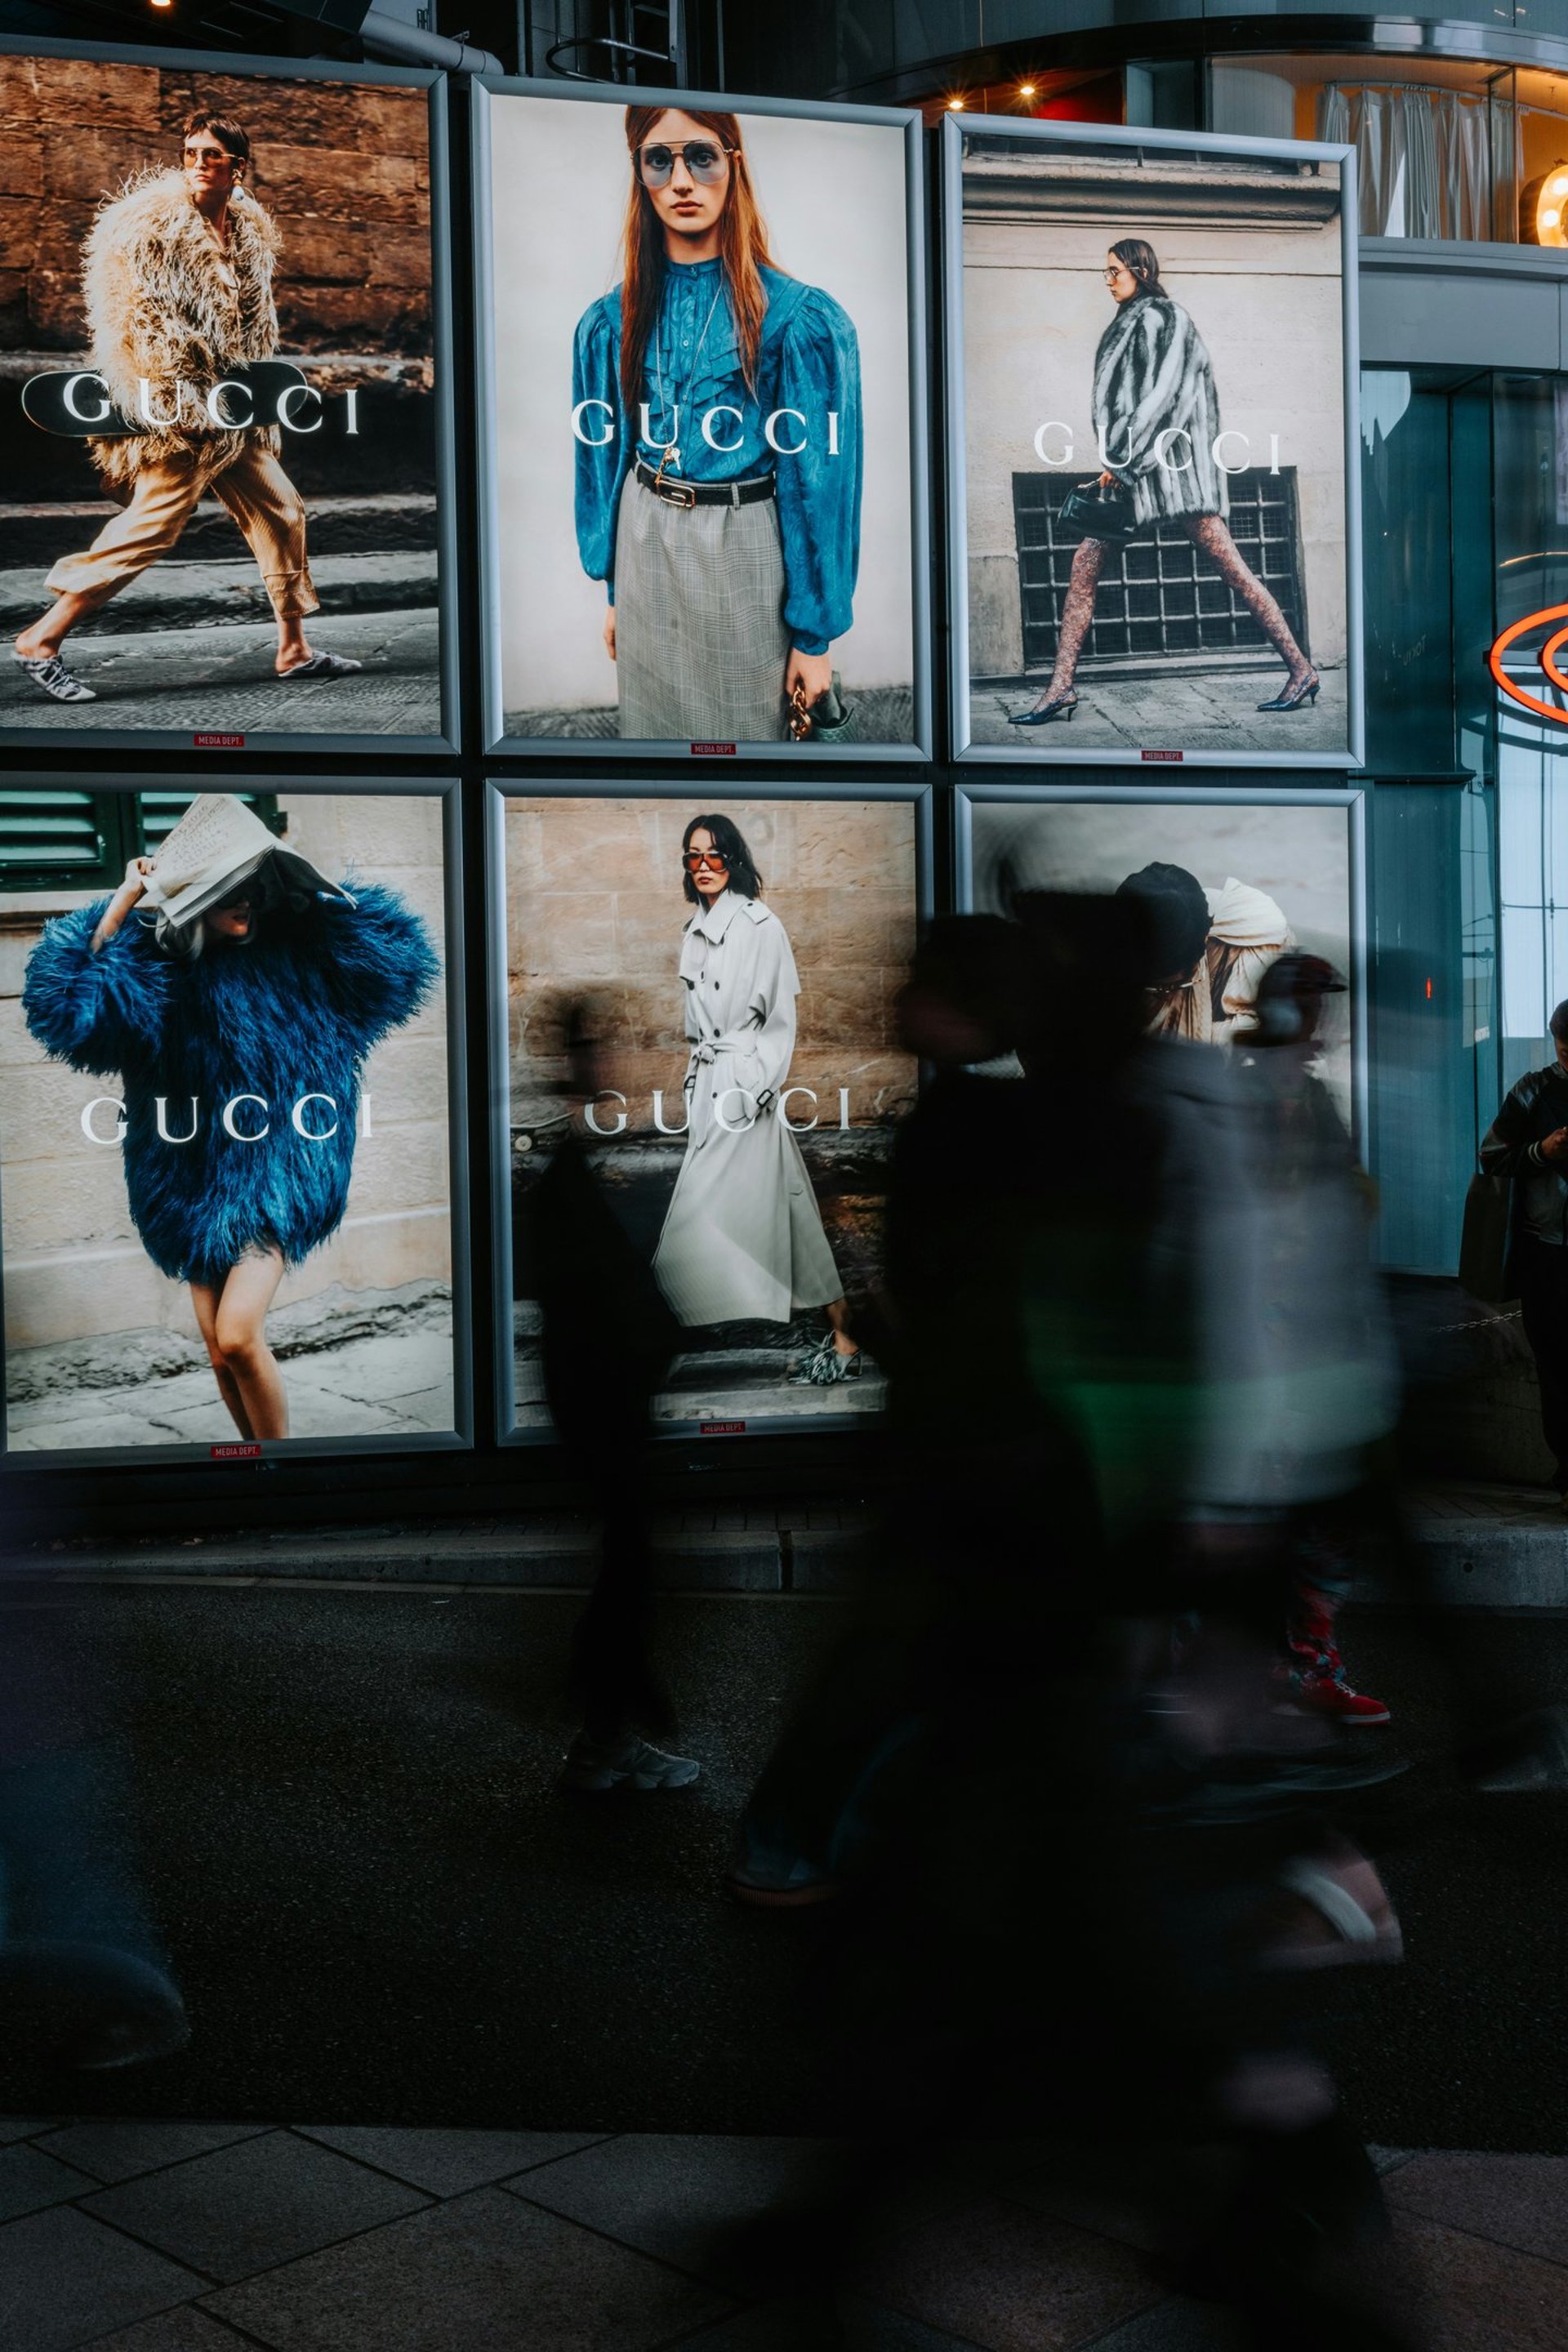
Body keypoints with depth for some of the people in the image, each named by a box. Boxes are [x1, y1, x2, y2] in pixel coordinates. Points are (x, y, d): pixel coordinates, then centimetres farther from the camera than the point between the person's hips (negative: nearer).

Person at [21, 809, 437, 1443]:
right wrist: (124, 898, -12)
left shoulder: (292, 956, 0)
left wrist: (320, 889, 1)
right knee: (220, 1354, 5)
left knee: (237, 1336, -17)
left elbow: (402, 955, 6)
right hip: (197, 1190, 2)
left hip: (274, 1182, -2)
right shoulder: (153, 972, -1)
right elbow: (65, 999, -16)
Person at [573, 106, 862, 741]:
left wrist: (815, 634, -10)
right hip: (644, 547, 4)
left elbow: (818, 478, -10)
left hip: (745, 551, -4)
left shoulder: (800, 319, -12)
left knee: (746, 730, 8)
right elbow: (605, 457, 10)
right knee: (653, 725, 15)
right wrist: (611, 590, 13)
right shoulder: (612, 322, 1)